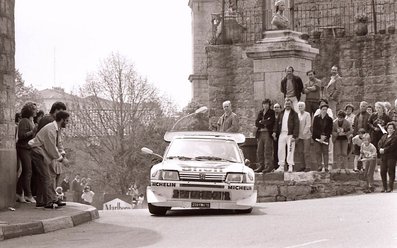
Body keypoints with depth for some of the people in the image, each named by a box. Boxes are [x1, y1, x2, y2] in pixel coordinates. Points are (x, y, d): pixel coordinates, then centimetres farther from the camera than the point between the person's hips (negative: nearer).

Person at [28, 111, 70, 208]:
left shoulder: (57, 129, 8)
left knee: (43, 177, 11)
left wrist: (62, 156, 6)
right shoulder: (50, 130, -23)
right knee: (46, 177, -12)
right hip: (38, 151, -10)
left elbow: (56, 146, 18)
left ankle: (40, 201, 15)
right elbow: (51, 148, -22)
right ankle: (49, 201, -13)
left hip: (43, 152, 10)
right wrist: (61, 159, -14)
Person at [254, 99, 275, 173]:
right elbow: (256, 123, 9)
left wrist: (261, 122, 2)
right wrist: (264, 124, -7)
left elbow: (270, 121, -12)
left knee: (267, 151, -9)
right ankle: (261, 166, 10)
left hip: (268, 133, -6)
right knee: (259, 151, 4)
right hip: (260, 133, 6)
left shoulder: (272, 112, 2)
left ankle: (268, 167, -8)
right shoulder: (260, 112, 18)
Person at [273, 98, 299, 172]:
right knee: (280, 150, 3)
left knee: (290, 150, -7)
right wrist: (274, 131, 1)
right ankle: (281, 166, 9)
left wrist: (294, 136, -15)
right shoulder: (281, 113, 15)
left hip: (290, 135, -5)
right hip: (282, 134, 5)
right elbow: (277, 122, 15)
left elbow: (296, 125, -6)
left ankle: (290, 166, -4)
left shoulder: (294, 114, 0)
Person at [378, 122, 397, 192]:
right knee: (382, 171, 6)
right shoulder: (384, 136, 16)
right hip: (384, 157, 7)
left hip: (391, 156, -7)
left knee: (391, 172, -3)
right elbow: (379, 143, 11)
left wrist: (384, 150, -15)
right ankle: (384, 187, 14)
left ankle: (390, 187, 3)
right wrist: (380, 149, -8)